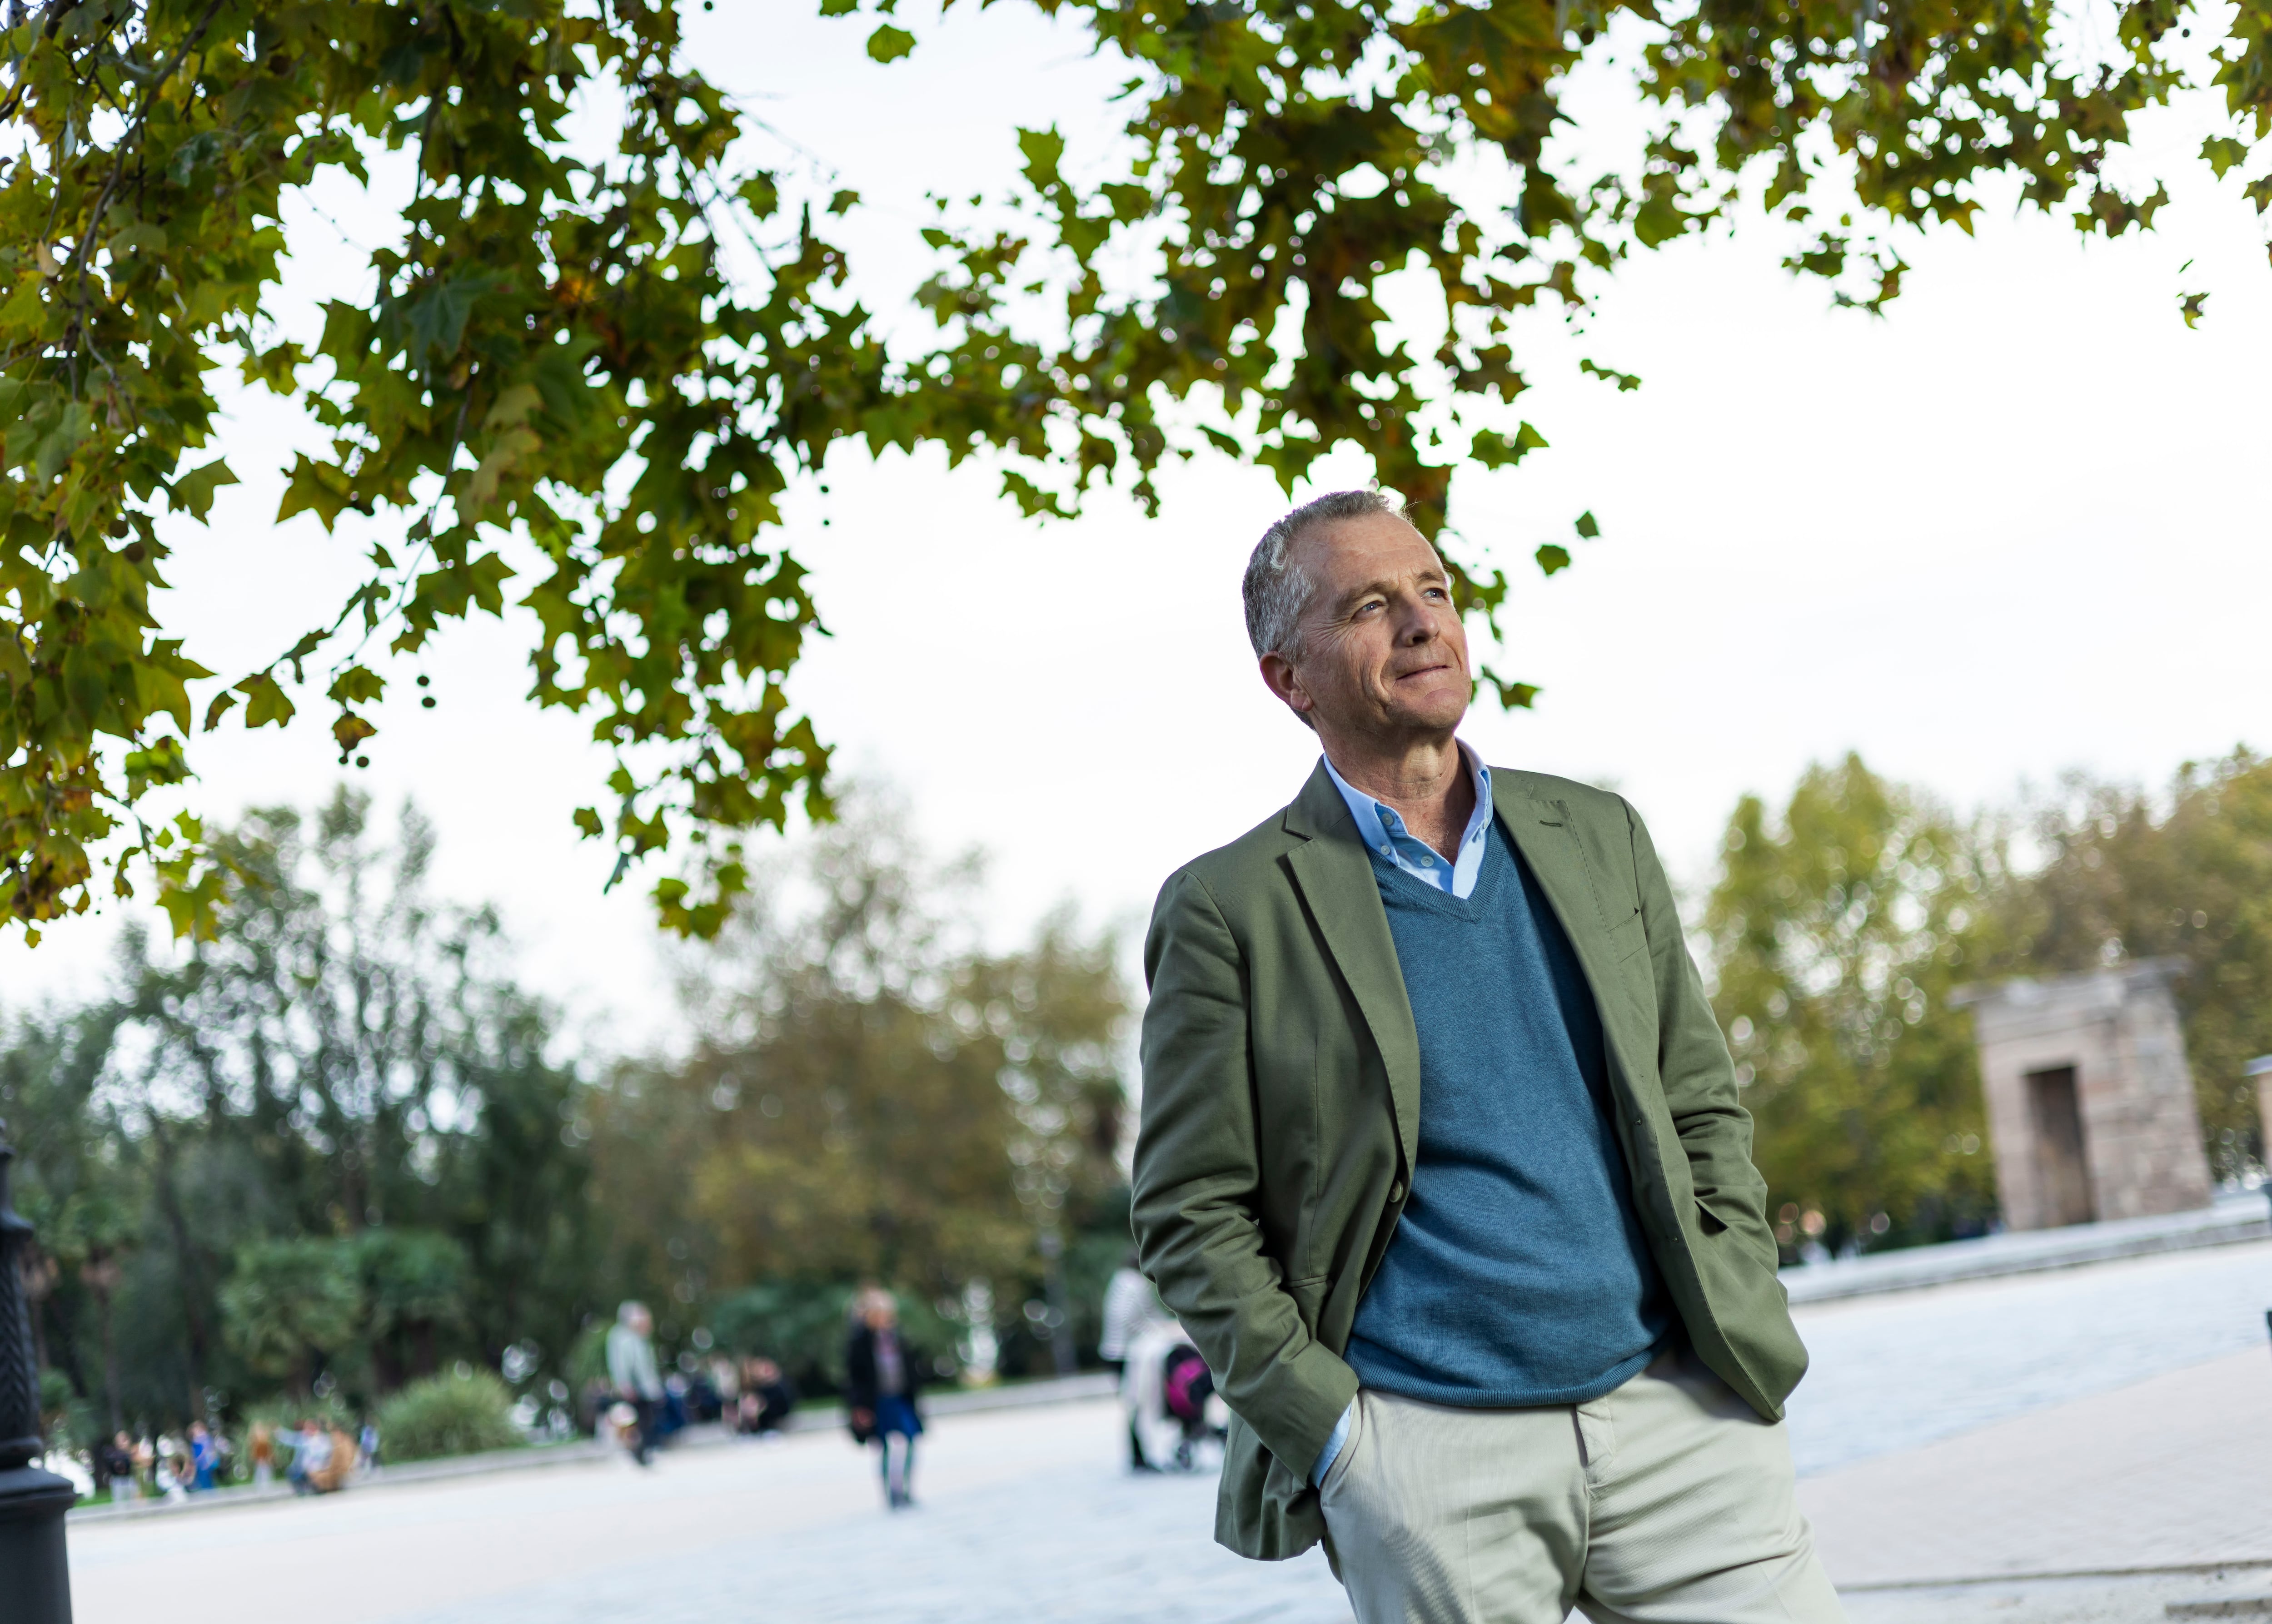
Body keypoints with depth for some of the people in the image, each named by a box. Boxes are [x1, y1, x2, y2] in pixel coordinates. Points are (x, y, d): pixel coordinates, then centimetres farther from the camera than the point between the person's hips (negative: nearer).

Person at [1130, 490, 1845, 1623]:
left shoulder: (1598, 837, 12)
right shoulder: (1228, 909, -1)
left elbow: (1703, 1103, 16)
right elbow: (1191, 1217, -1)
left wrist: (1740, 1328, 4)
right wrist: (1334, 1436, -9)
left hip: (1680, 1420, 3)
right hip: (1429, 1462, -3)